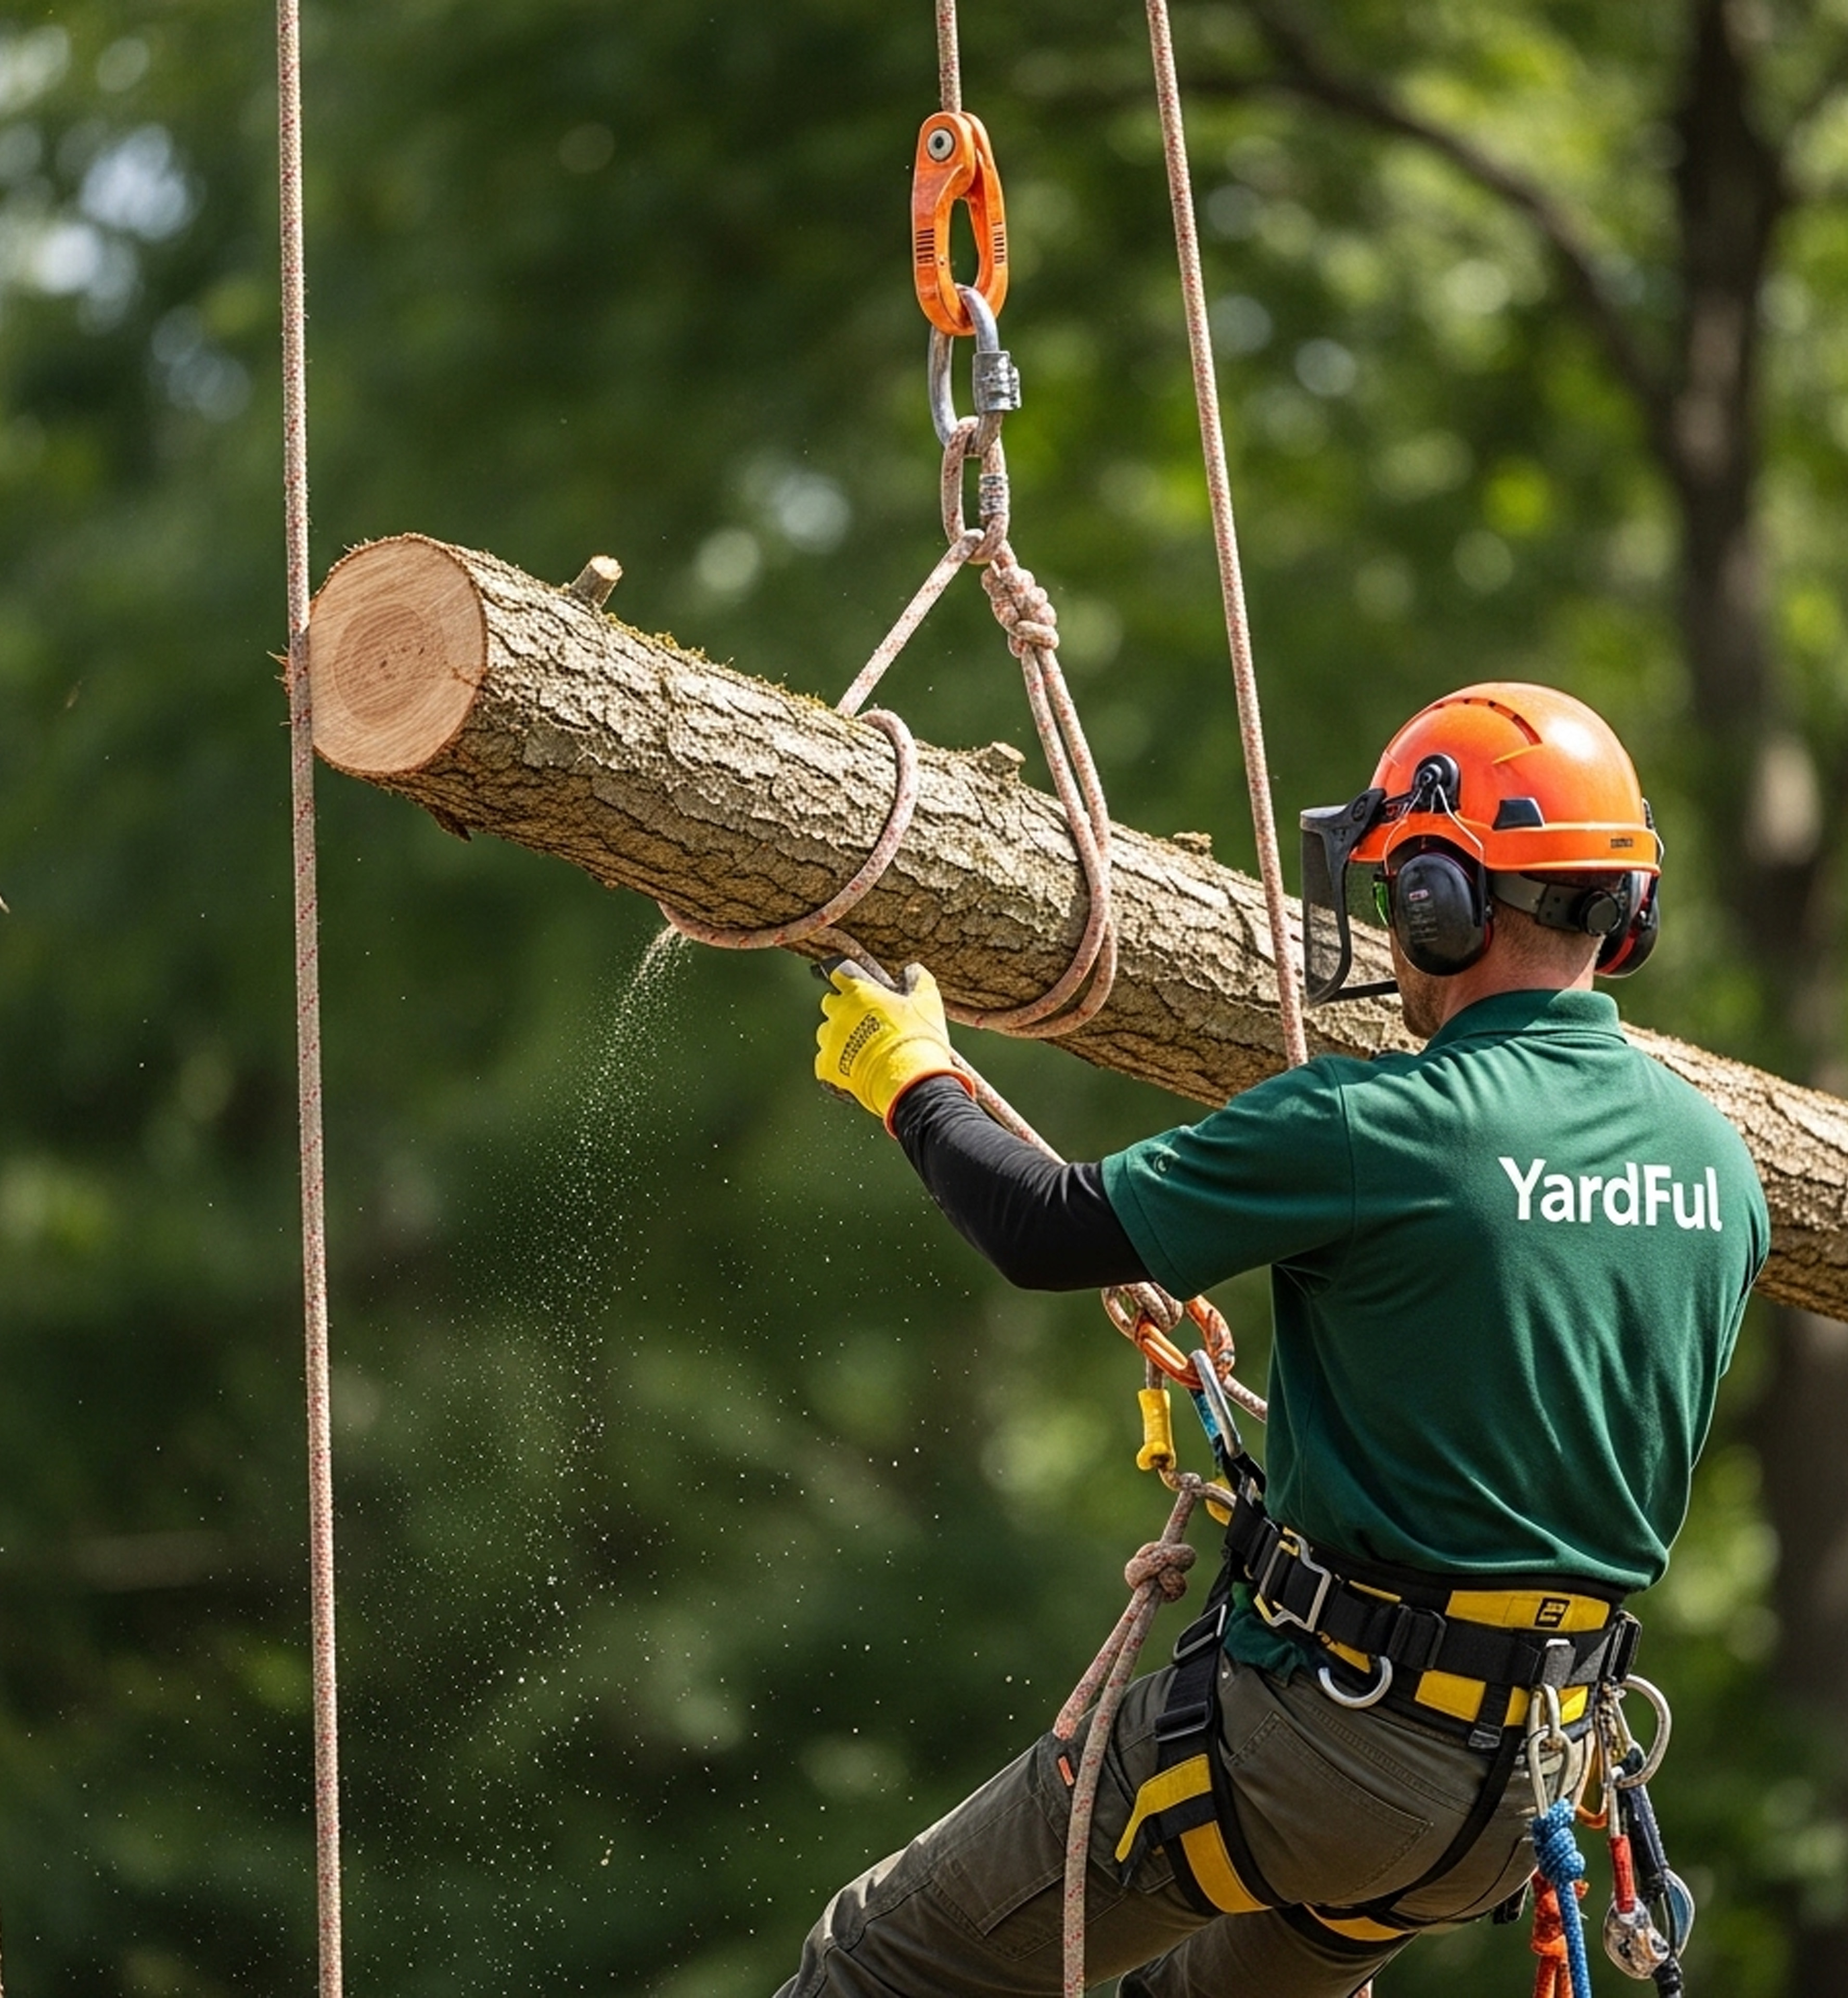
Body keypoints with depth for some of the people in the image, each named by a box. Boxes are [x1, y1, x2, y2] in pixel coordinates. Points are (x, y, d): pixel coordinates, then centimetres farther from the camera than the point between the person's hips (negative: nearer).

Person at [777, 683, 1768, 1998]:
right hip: (1518, 1789, 7)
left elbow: (1053, 1233, -14)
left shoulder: (1376, 1130, -19)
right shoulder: (1718, 1160, 2)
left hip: (1315, 1729, -7)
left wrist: (909, 1080, 4)